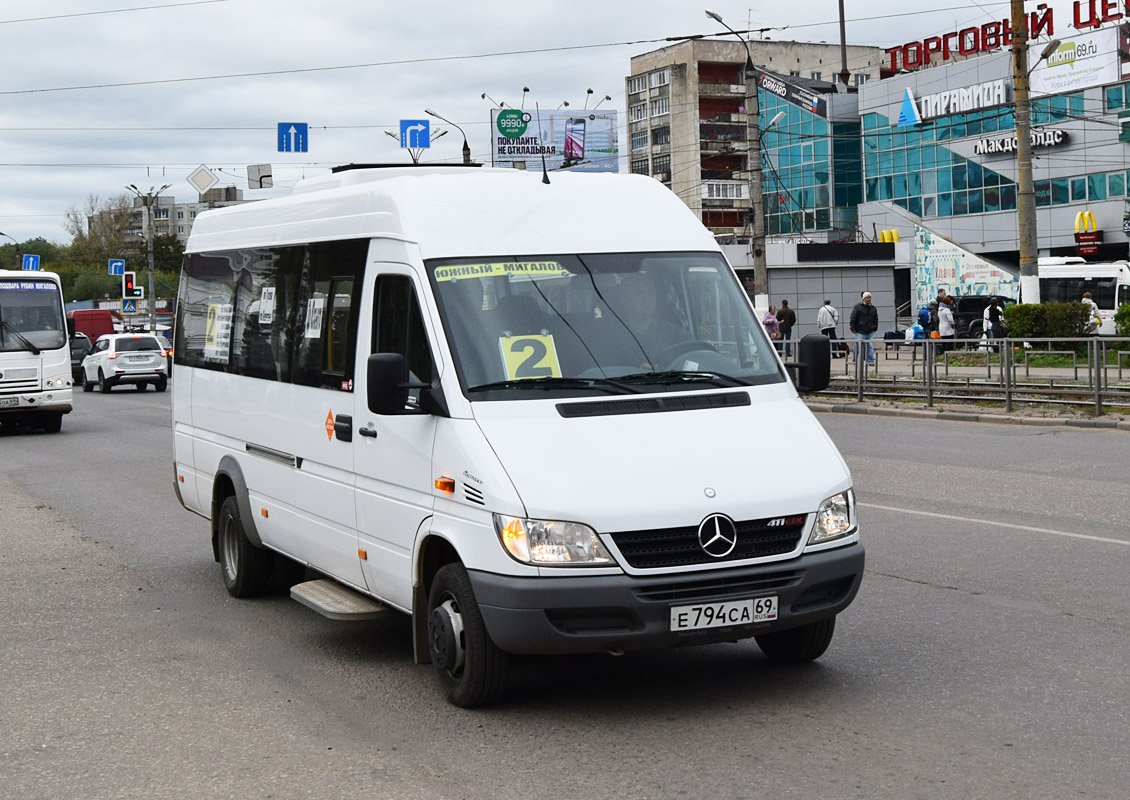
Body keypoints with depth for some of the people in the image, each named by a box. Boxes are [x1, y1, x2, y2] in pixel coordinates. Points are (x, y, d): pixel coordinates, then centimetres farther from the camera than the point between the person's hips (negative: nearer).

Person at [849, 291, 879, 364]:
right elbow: (852, 318, -3)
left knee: (870, 346, 1)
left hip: (870, 331, 4)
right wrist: (852, 328, -8)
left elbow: (876, 319, 21)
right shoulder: (857, 307, -1)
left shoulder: (873, 308, 13)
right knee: (858, 346, -2)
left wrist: (875, 328, 12)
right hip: (860, 331, -4)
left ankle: (870, 360, 7)